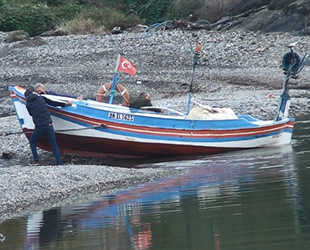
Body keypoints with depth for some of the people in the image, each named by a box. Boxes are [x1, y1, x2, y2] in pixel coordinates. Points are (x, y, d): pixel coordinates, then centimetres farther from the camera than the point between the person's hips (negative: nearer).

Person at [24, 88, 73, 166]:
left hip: (39, 127, -1)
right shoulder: (41, 98, 6)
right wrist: (66, 104, 20)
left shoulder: (28, 104, 4)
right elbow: (53, 103, 10)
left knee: (32, 141, 22)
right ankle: (58, 162, 2)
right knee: (54, 144, 9)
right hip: (49, 125, 1)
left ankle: (36, 160, 15)